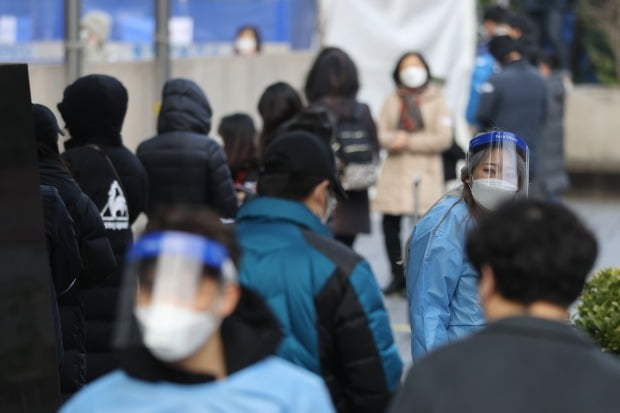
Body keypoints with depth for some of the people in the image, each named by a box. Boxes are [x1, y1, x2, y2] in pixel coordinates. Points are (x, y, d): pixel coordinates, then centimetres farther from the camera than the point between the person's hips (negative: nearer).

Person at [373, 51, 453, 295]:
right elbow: (381, 134, 7)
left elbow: (444, 138, -5)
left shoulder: (436, 101, 4)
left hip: (424, 172, -3)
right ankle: (398, 277, 15)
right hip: (395, 172, 3)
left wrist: (410, 141, -9)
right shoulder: (392, 101, 13)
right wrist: (395, 140, -15)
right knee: (390, 224, 0)